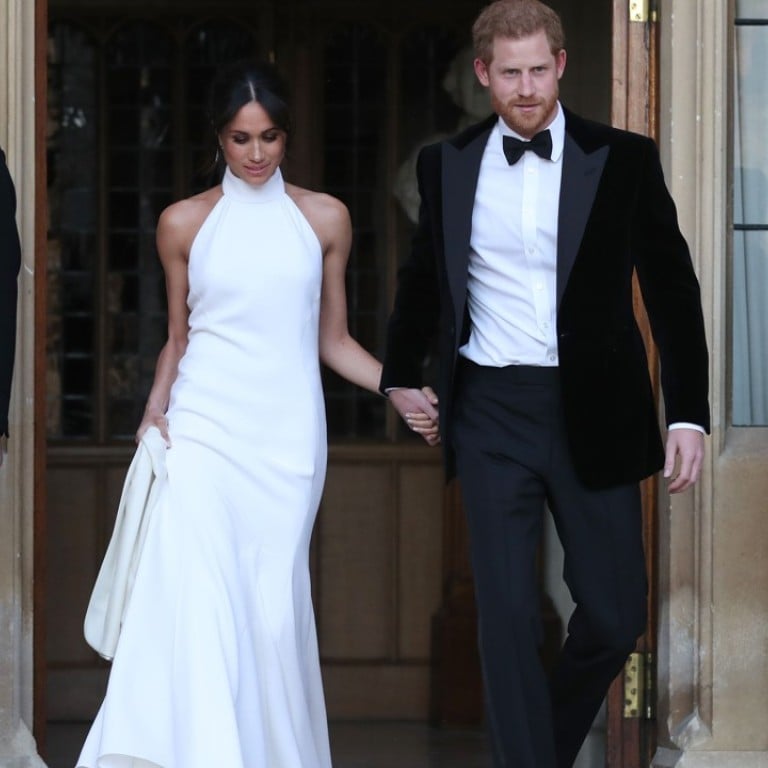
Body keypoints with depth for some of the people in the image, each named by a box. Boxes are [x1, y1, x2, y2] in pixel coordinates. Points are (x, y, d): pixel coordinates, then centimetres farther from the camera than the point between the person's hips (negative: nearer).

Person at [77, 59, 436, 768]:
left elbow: (333, 339, 13)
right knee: (196, 597, -16)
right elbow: (178, 337, 14)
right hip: (203, 429, -1)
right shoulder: (184, 224, 7)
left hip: (288, 435, 1)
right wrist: (155, 410, -2)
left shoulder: (324, 219, 8)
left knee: (275, 604, -2)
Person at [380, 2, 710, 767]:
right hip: (491, 416, 0)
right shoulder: (447, 165, 4)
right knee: (507, 614, -4)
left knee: (615, 615, 3)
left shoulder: (624, 160, -1)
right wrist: (400, 374, 26)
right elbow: (421, 275, 21)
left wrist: (688, 415, -3)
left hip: (592, 415, 0)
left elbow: (672, 289, 2)